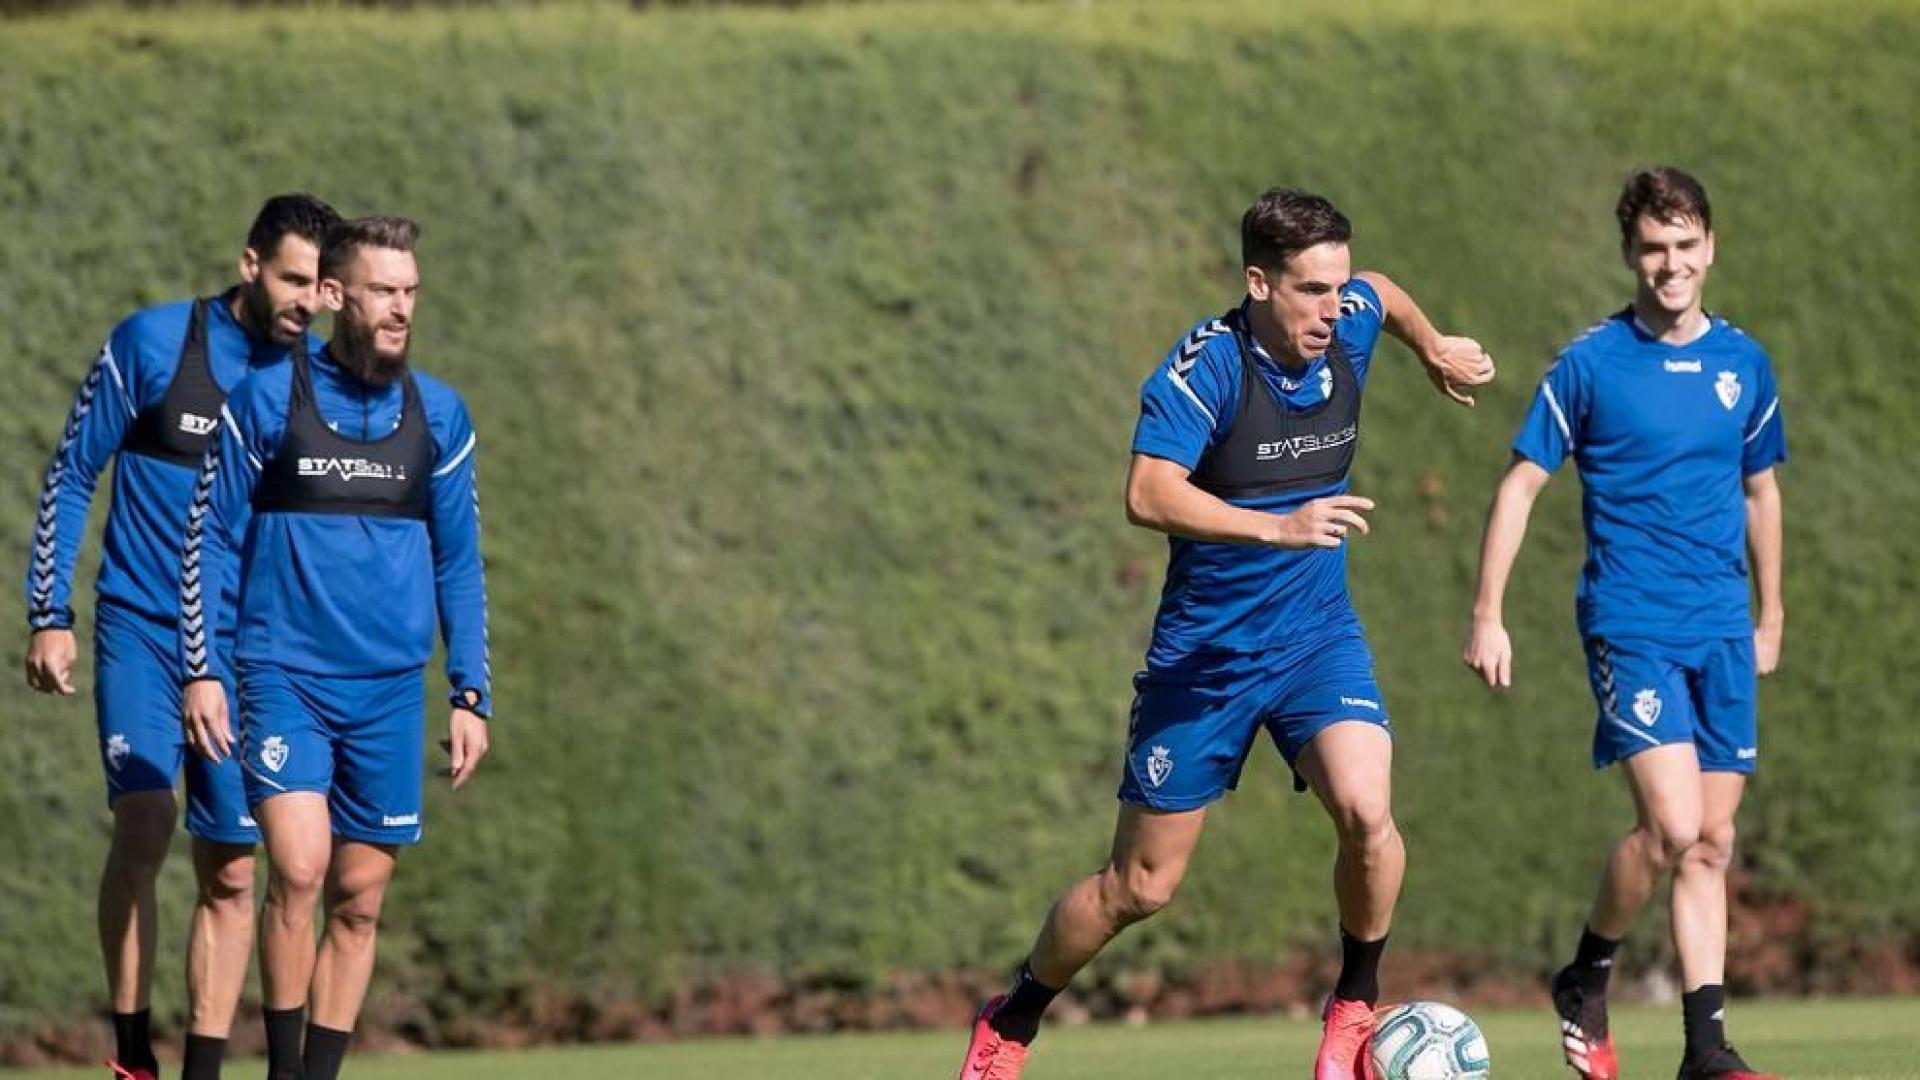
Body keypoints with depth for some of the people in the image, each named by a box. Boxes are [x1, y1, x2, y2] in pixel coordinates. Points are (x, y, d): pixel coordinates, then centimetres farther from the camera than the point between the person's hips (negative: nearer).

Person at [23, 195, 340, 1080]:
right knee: (145, 819, -19)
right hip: (141, 630, -3)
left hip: (248, 647, 3)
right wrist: (48, 617, -2)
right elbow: (71, 476, 2)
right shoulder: (152, 343, -5)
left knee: (229, 871, 0)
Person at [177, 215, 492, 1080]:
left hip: (390, 688, 3)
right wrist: (200, 670, -4)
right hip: (284, 676, -3)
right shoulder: (266, 400, -1)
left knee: (359, 899, 4)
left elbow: (459, 562, 13)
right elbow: (210, 538, 3)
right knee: (298, 867, -19)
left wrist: (470, 694, 8)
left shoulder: (438, 415, 7)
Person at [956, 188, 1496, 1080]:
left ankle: (1356, 1007, -1)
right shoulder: (1206, 366, -22)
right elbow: (1148, 495, -34)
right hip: (1204, 654, -3)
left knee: (1365, 813, -25)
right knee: (1141, 886, 6)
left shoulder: (1349, 326, -5)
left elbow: (1386, 296, 22)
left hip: (1318, 637, 3)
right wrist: (1281, 527, -41)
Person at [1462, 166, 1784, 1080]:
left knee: (1711, 842, 4)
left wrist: (1770, 617, 24)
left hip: (1722, 631, 5)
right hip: (1630, 624, -5)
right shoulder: (1591, 364, -6)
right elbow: (1521, 484, -1)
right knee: (1673, 823, -18)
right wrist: (1487, 616, -5)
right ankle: (1585, 981, 5)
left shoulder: (1743, 363, 7)